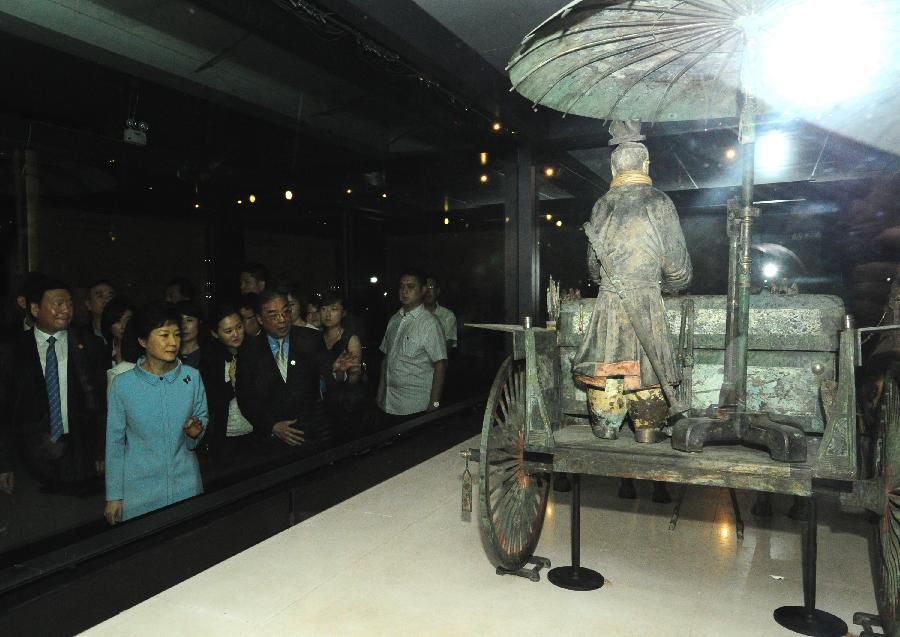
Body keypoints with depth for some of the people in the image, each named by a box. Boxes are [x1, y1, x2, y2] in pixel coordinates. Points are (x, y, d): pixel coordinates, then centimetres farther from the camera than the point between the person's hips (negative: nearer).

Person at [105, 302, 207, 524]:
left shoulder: (192, 377, -4)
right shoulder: (124, 384, -7)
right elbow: (115, 441, -1)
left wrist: (195, 432, -15)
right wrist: (114, 495, 1)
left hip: (186, 485, 2)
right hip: (139, 489, -1)